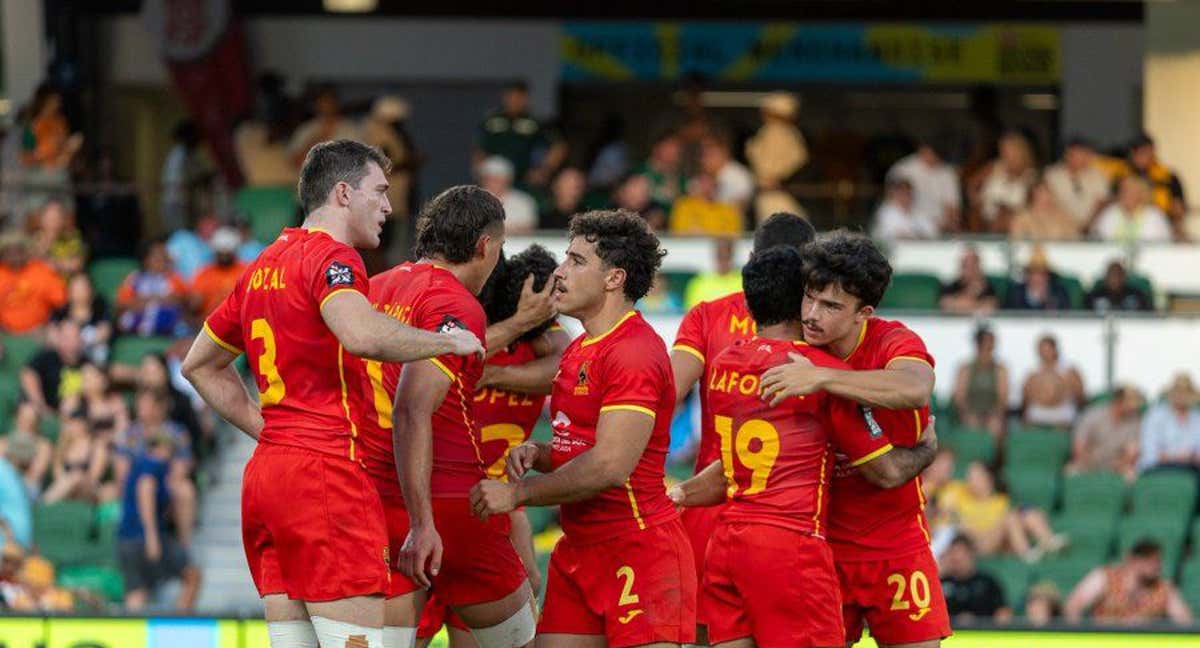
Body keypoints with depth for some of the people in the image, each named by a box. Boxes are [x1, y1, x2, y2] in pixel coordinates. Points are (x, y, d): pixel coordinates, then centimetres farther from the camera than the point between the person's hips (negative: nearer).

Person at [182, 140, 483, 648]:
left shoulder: (264, 266, 19)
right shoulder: (330, 257, -7)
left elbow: (199, 365, 29)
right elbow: (363, 335, -28)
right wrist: (448, 340, -13)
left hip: (265, 472, 9)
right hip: (325, 472, -9)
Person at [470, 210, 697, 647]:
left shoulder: (635, 352, -16)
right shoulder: (578, 352, 17)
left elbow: (610, 467, -23)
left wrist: (517, 493, -14)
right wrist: (537, 454, 3)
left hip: (639, 553, -10)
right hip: (578, 552, 10)